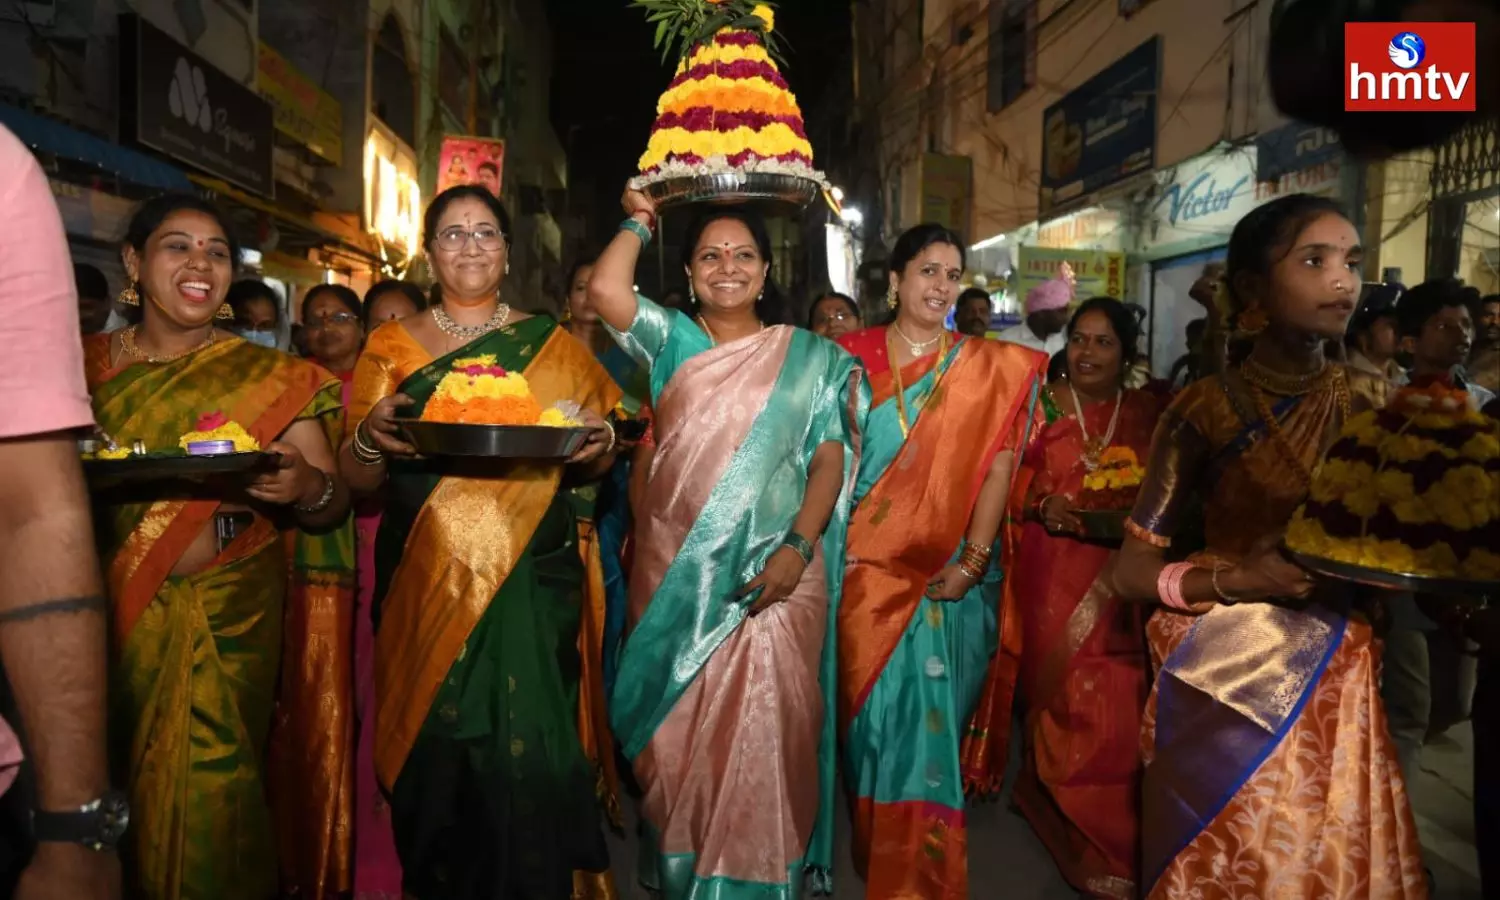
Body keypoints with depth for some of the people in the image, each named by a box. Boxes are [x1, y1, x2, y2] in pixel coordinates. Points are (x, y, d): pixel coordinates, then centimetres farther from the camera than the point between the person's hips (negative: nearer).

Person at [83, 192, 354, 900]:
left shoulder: (274, 382, -1)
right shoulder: (87, 366, 5)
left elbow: (335, 505, -3)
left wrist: (308, 486, -25)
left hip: (226, 623, -2)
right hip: (115, 621, 2)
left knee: (207, 802, -2)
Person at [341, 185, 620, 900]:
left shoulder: (554, 346, 10)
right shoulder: (391, 346, 10)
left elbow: (593, 464, 12)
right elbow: (358, 479, 8)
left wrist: (597, 444, -10)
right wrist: (371, 437, -14)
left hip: (532, 584, 0)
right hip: (426, 588, 1)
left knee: (529, 756, -6)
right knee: (433, 757, 1)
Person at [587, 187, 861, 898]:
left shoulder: (811, 358, 6)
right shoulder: (672, 341, 8)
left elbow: (831, 459, 0)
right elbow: (605, 291, -10)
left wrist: (798, 547, -14)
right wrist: (639, 222, 5)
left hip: (773, 572, -1)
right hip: (674, 571, 2)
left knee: (761, 728, -4)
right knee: (676, 733, 10)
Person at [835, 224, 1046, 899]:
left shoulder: (988, 367, 2)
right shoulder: (853, 356, 2)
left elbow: (998, 466, -3)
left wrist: (972, 562, -10)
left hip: (945, 573, 0)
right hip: (865, 566, 1)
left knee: (928, 713, 4)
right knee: (871, 705, 10)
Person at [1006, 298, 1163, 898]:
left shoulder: (1150, 413, 7)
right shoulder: (1042, 406, 4)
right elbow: (1007, 479, 2)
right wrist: (1044, 505, -15)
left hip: (1122, 578, 1)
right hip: (1053, 573, -1)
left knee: (1118, 702, -1)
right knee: (1063, 696, 2)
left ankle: (1119, 842, 23)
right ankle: (1080, 832, 25)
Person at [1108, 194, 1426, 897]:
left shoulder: (1370, 401, 2)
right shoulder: (1208, 409, -10)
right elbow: (1130, 572, -10)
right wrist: (1234, 581, -23)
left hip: (1336, 682, 4)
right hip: (1224, 687, -3)